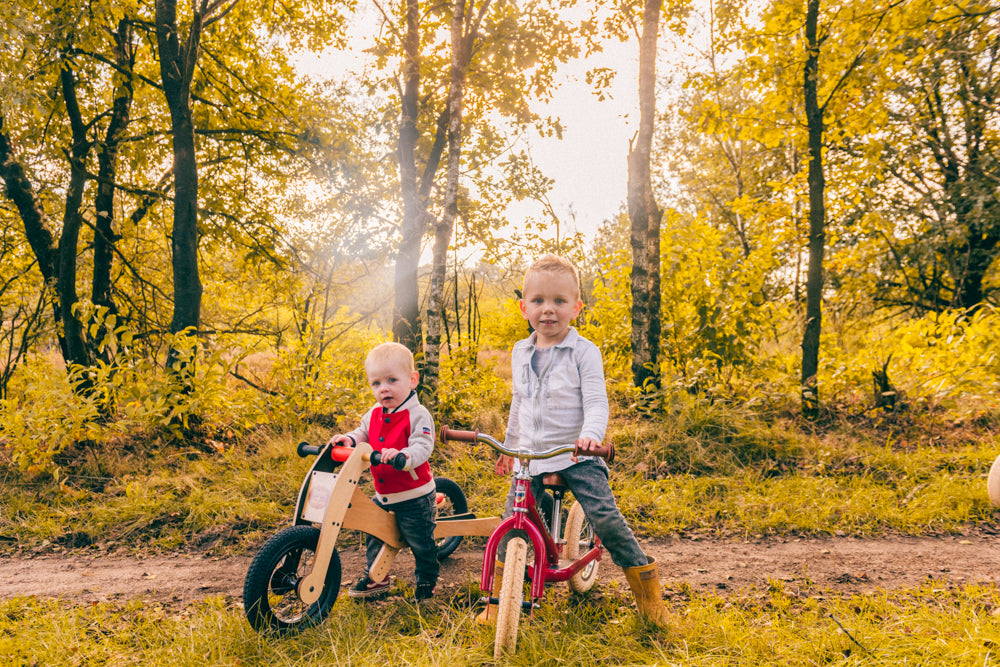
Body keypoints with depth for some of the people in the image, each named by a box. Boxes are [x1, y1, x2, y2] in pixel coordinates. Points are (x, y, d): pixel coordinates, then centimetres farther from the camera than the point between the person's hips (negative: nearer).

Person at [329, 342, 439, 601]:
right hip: (383, 496, 7)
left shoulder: (417, 415, -19)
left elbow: (422, 448, -28)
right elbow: (364, 434, 17)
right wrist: (349, 439, -5)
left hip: (414, 496, -7)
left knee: (420, 542, 6)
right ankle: (375, 578, 38)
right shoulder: (374, 414, 3)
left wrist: (402, 456, -47)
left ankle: (427, 581, 30)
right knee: (374, 535, 17)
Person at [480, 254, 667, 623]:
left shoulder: (584, 352, -8)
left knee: (605, 517, -15)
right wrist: (509, 446, 24)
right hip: (531, 455, 4)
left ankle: (648, 593, 5)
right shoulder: (520, 352, 8)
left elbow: (596, 402, -14)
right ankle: (498, 598, 21)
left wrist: (590, 435, -34)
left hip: (576, 454, -4)